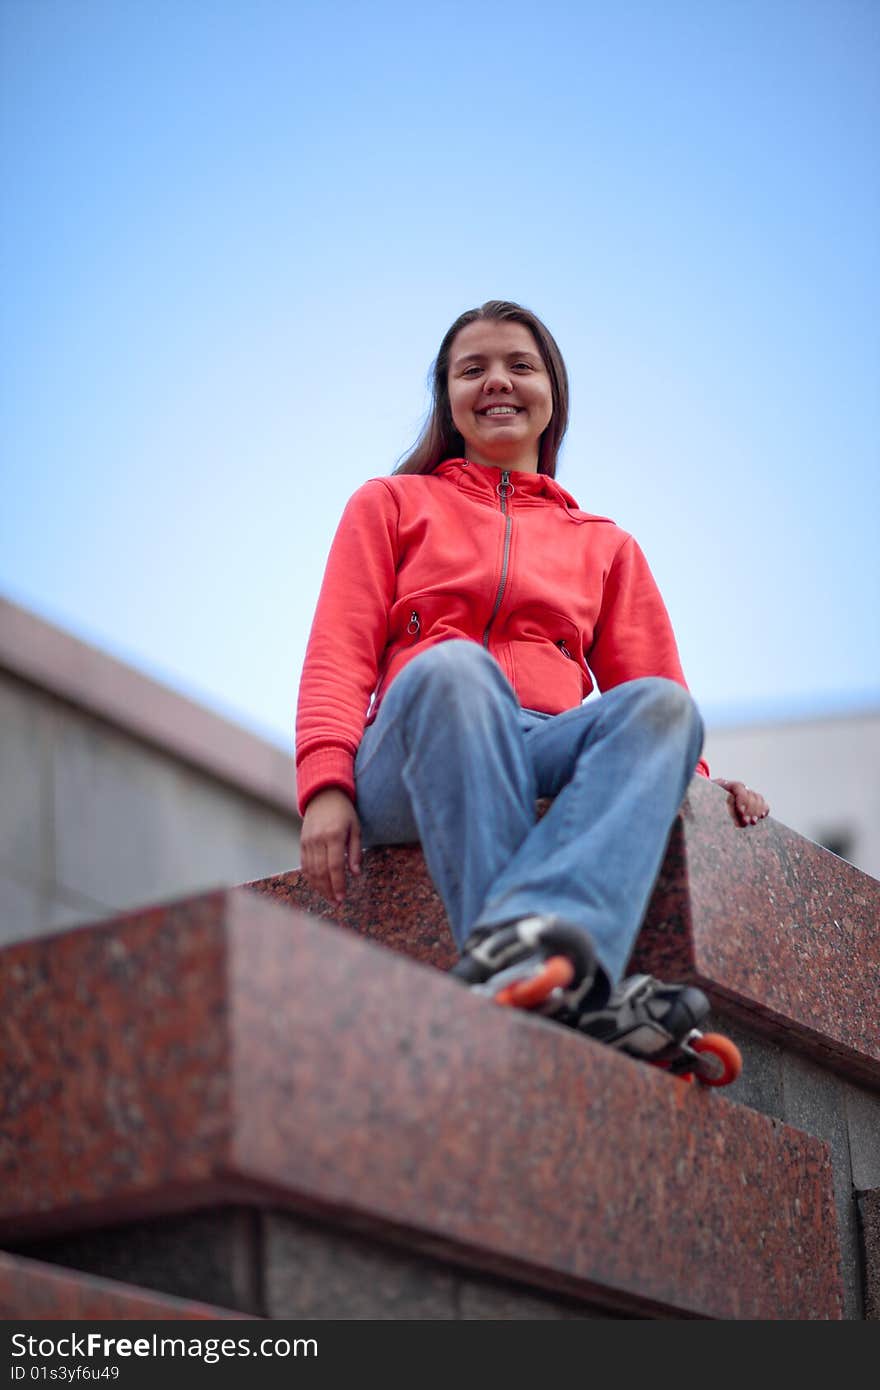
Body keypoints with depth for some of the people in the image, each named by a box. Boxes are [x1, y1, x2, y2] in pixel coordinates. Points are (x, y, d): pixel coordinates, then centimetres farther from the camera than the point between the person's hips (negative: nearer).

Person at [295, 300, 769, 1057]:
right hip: (413, 761, -2)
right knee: (453, 665, -36)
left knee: (664, 705, -30)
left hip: (544, 760, 2)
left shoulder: (606, 547, 29)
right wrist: (326, 784, -9)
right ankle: (573, 980, -53)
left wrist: (691, 779, -5)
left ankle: (539, 935, -56)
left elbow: (649, 689, 19)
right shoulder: (392, 504, 24)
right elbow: (338, 654, 10)